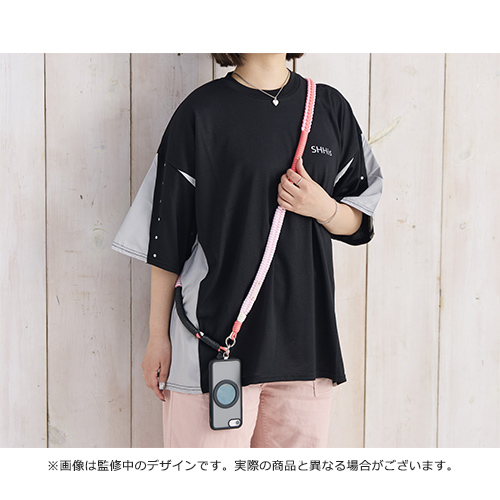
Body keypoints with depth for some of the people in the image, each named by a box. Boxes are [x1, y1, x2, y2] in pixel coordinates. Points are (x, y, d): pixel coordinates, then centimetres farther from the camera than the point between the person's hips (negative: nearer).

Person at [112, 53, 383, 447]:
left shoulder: (330, 107, 9)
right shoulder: (202, 111, -2)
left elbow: (359, 221, 14)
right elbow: (167, 236, -1)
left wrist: (323, 207, -8)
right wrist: (158, 335, -1)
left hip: (304, 337, 4)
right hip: (216, 334, -3)